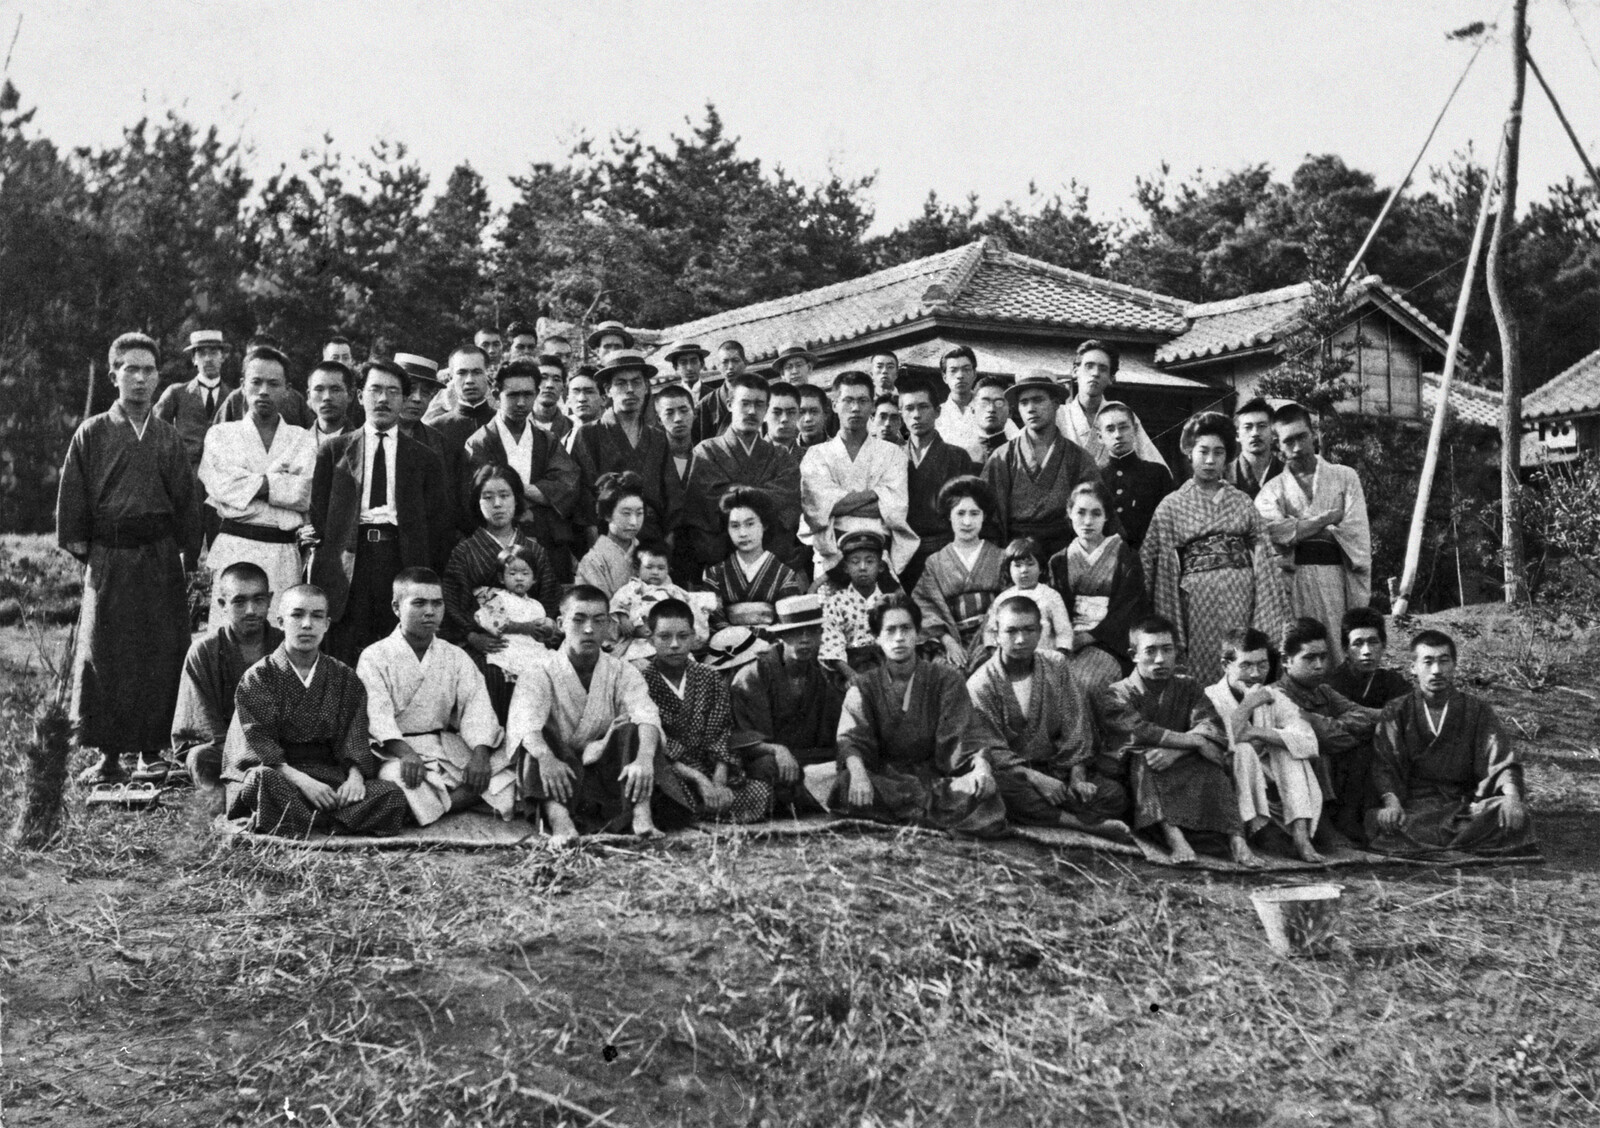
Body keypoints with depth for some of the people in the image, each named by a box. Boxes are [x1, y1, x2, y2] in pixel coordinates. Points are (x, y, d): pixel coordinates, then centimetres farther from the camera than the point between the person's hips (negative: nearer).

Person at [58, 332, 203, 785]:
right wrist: (78, 545, 0)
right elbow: (72, 497, 6)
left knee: (160, 654, 2)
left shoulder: (168, 437, 8)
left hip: (160, 558, 1)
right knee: (104, 655, 0)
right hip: (107, 560, -1)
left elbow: (187, 501, 8)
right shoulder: (91, 434, 4)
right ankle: (108, 756, 8)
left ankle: (151, 751, 12)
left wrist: (190, 560, 4)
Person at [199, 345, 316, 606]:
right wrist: (271, 478, -4)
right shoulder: (220, 434, 12)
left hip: (285, 555, 1)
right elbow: (218, 487, -5)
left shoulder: (303, 439, 12)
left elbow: (307, 493, -4)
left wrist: (250, 484, -4)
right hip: (234, 549, -1)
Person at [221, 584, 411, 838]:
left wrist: (355, 776, -16)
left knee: (392, 795, -24)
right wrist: (301, 780, -23)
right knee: (265, 779, -40)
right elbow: (258, 746, -9)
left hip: (328, 775, 4)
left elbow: (354, 739, 6)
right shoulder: (257, 679, 1)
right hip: (278, 773, -4)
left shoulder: (345, 679, 12)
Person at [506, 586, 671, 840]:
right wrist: (546, 757, -45)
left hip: (610, 773, 1)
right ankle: (559, 821, -45)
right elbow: (524, 722, -22)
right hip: (562, 775, -1)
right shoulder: (541, 675, -1)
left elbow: (646, 716, -17)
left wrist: (644, 758, -40)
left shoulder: (623, 674, 4)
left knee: (632, 729, -20)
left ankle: (640, 814, -34)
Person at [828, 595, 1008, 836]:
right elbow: (851, 739, -6)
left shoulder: (946, 680, 6)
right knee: (845, 785, -34)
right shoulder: (865, 687, 8)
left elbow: (965, 735, -2)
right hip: (885, 778, 1)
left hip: (936, 776, 0)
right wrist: (858, 773, -29)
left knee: (982, 789, -31)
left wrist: (981, 765, -25)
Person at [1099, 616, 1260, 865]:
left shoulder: (1188, 688, 14)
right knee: (1143, 758, -32)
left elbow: (1214, 728, -6)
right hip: (1136, 778, -3)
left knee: (1208, 763, -24)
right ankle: (1172, 835, -50)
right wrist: (1195, 741, -22)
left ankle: (1236, 840, -36)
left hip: (1184, 775, 3)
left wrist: (1175, 751, -26)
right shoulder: (1115, 695, 3)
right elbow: (1138, 731, -17)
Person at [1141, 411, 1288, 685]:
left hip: (1243, 591, 2)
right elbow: (1154, 563, 3)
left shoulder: (1242, 502, 12)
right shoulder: (1172, 505, 6)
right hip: (1198, 595, -2)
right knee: (1203, 666, -3)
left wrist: (1271, 618, -1)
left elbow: (1262, 554, 8)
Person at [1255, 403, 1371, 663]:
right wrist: (1329, 518, -4)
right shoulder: (1271, 490, 12)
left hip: (1336, 576, 0)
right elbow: (1274, 531, -8)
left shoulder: (1345, 477, 13)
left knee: (1341, 658, -4)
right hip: (1292, 580, 0)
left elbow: (1356, 536, 4)